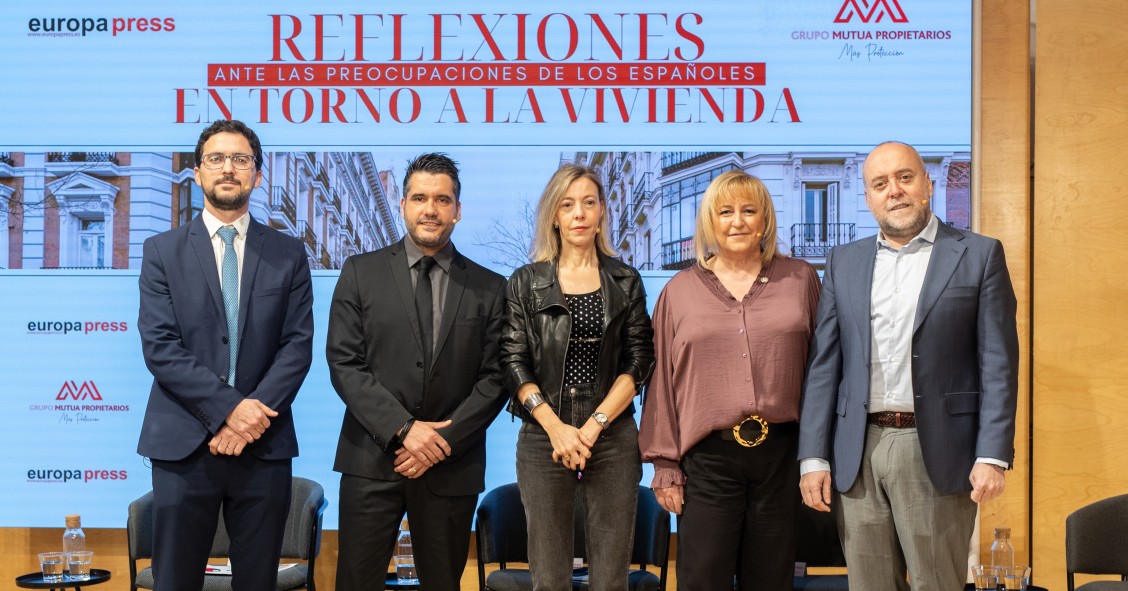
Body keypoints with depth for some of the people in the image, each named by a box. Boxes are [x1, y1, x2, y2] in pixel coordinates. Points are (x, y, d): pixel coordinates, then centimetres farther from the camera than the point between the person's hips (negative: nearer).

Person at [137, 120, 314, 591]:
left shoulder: (288, 255, 8)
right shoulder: (162, 251, 4)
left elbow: (298, 345, 1)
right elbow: (159, 346, -5)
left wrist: (256, 413, -13)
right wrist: (228, 408, -14)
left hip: (264, 445, 1)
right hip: (183, 444, -1)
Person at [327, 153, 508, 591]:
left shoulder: (489, 288, 6)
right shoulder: (361, 272, 4)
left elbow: (494, 378, 2)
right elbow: (344, 364, -3)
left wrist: (444, 440, -10)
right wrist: (404, 428, -12)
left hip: (452, 466, 1)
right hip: (372, 460, -1)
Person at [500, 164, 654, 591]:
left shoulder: (626, 282, 8)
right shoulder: (526, 283, 6)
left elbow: (639, 362, 2)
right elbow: (513, 361, 0)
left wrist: (593, 427, -9)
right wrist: (556, 427, -12)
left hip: (612, 439, 1)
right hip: (543, 439, 0)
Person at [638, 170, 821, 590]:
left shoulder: (800, 280, 7)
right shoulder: (680, 291, 8)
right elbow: (664, 382, 8)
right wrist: (665, 465, 5)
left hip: (781, 453, 1)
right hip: (709, 457, 0)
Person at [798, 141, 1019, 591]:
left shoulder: (978, 256, 3)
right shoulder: (844, 262, 12)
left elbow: (998, 364, -1)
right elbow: (824, 364, 9)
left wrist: (992, 456, -9)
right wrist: (813, 457, 3)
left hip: (937, 451, -3)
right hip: (857, 455, 3)